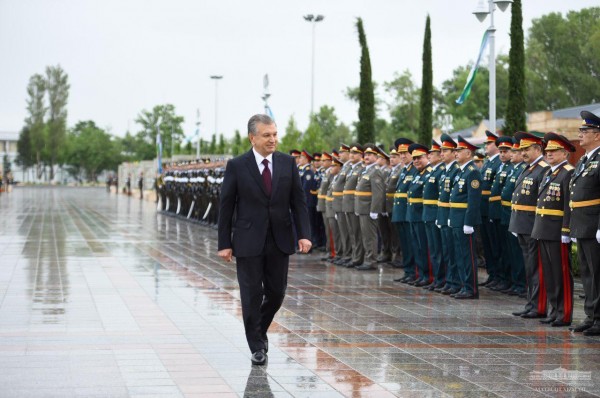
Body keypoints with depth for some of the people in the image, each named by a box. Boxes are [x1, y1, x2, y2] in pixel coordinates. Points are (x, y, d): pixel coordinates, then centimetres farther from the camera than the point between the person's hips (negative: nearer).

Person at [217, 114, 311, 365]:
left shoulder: (288, 163, 3)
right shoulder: (237, 166, -5)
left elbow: (298, 201, 4)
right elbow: (226, 206, -2)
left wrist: (304, 234, -7)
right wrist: (225, 243, -5)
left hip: (279, 241, 3)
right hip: (249, 241, -3)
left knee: (276, 293, 8)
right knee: (252, 295, 1)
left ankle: (260, 329, 35)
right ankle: (257, 346, 15)